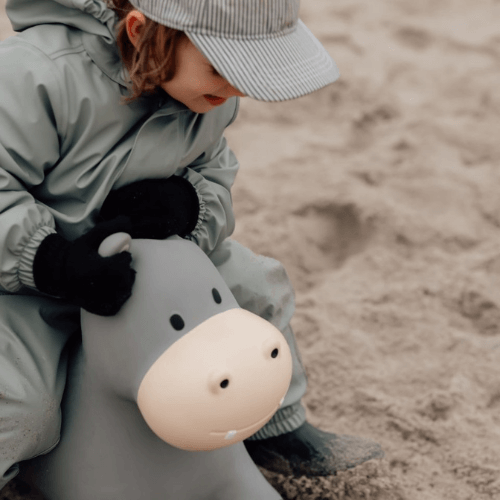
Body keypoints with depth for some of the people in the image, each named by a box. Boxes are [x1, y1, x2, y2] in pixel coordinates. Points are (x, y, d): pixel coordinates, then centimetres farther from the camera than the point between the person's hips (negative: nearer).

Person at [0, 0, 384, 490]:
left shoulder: (212, 96, -12)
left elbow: (214, 173, -2)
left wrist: (186, 203, -25)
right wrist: (56, 262, -42)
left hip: (141, 259, 7)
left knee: (255, 284, 7)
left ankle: (273, 430, 28)